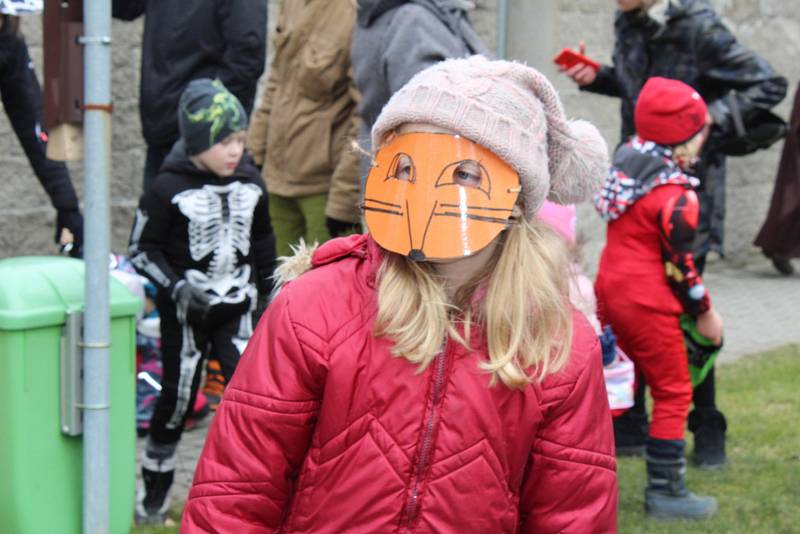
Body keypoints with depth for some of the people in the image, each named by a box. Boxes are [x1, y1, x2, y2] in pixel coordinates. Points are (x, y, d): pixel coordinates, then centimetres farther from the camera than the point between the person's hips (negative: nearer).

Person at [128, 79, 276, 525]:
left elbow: (263, 241, 16)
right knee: (178, 399, 6)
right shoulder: (169, 190, -12)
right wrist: (177, 287, -21)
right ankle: (155, 492, 24)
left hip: (237, 308, 3)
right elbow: (143, 250, -8)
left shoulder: (251, 184, 2)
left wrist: (267, 292, 18)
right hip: (185, 312, -3)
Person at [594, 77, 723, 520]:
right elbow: (679, 264, -14)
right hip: (648, 302, -8)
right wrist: (705, 312, -3)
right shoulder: (676, 197, -19)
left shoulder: (626, 164, 4)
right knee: (672, 393, 3)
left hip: (610, 288, 8)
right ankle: (665, 492, 7)